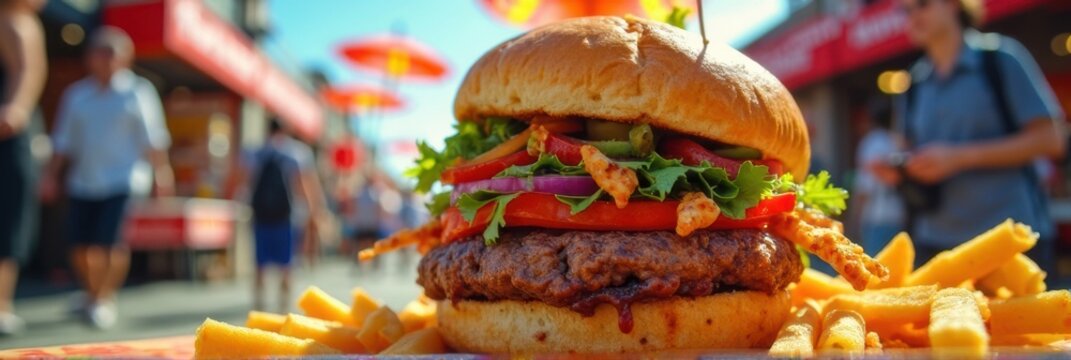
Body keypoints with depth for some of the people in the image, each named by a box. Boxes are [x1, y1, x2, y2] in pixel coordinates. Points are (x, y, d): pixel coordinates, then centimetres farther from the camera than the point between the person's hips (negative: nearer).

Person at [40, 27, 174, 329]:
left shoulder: (137, 92, 0)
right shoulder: (76, 94, 9)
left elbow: (153, 139, 1)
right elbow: (64, 140, 12)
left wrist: (161, 171, -3)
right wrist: (52, 175, 8)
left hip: (123, 181, -4)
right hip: (83, 182, 4)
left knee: (111, 243, -11)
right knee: (80, 246, 5)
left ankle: (105, 301, 8)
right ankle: (92, 295, 30)